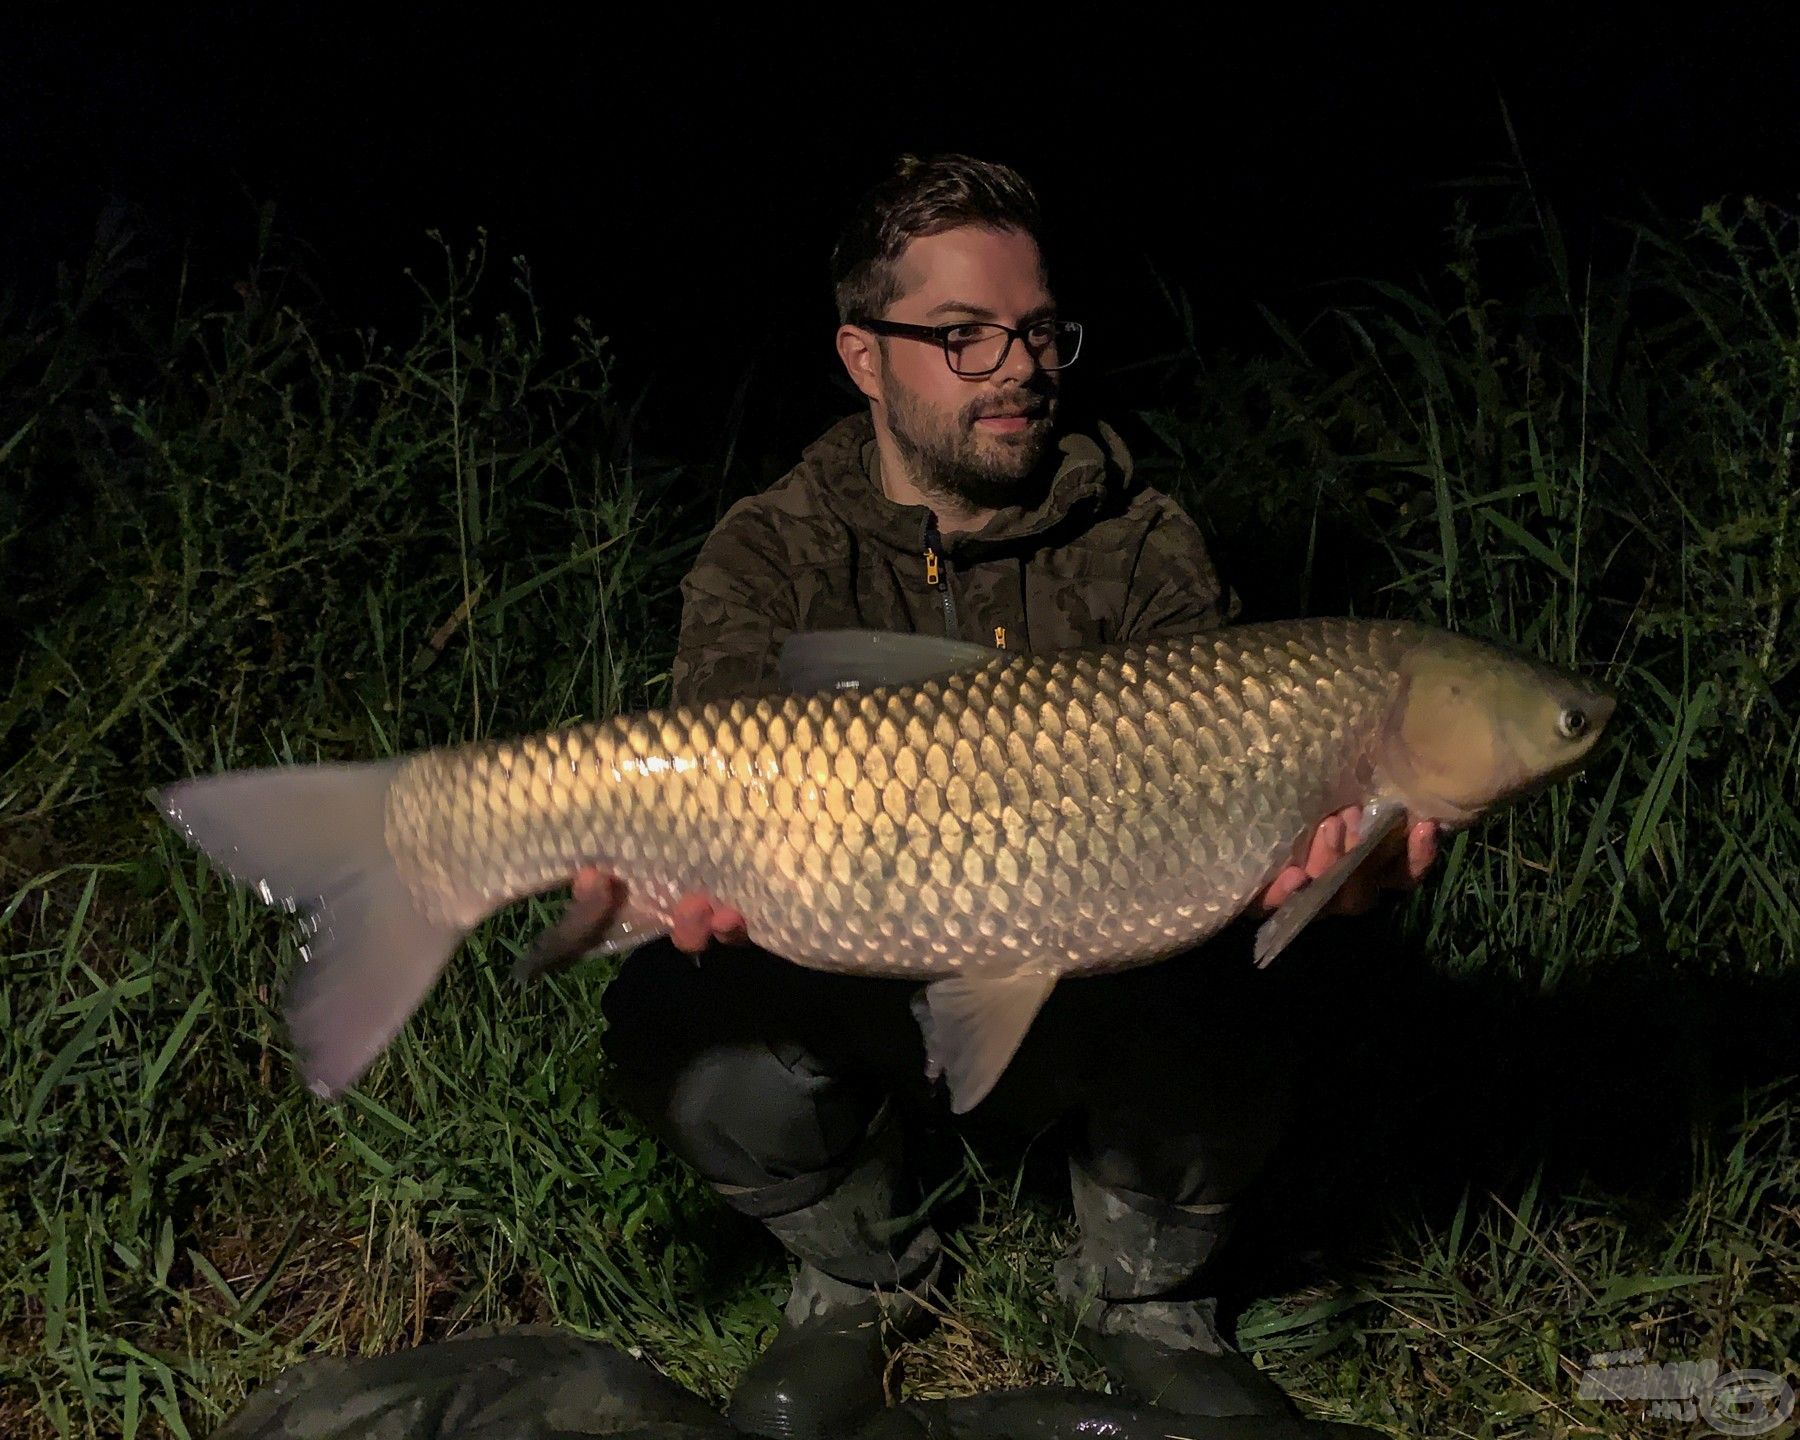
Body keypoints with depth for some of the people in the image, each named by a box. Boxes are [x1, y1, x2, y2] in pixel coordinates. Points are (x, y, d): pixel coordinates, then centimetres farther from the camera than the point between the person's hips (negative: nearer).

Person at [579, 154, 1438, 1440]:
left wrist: (1314, 849, -43)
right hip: (855, 982, 1)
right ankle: (863, 1272, 5)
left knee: (1206, 1023, -34)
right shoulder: (773, 557, -5)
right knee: (678, 1022, -30)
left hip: (1087, 992, 0)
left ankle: (1148, 1294, 4)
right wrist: (694, 874, -49)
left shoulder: (1139, 545, -3)